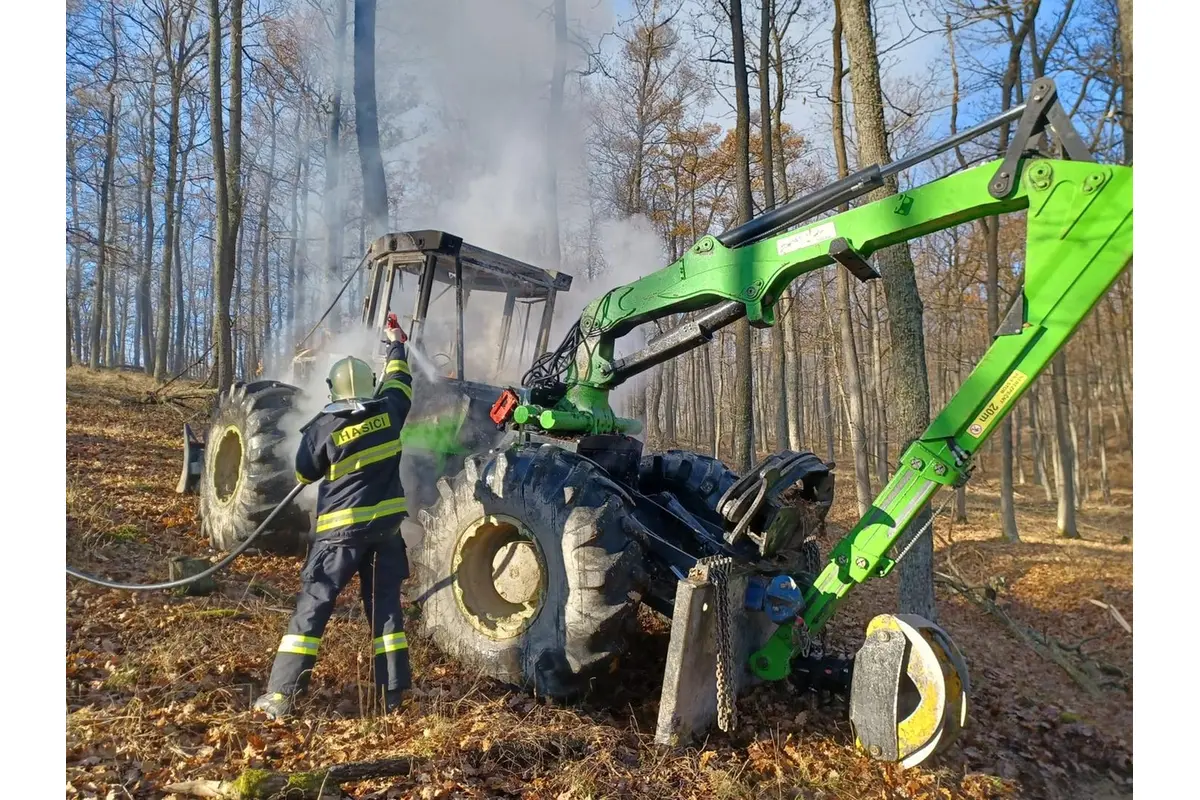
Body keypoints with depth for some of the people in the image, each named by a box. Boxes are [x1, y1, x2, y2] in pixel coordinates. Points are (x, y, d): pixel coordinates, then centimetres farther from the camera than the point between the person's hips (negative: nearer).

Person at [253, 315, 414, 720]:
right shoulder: (389, 411, -2)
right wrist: (396, 344, 34)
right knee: (385, 606, 11)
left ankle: (280, 695, 2)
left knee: (312, 607, 2)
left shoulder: (323, 427, -10)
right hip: (386, 526, 3)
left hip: (341, 530, -3)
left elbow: (304, 474, 3)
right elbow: (399, 380, 19)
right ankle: (393, 693, 13)